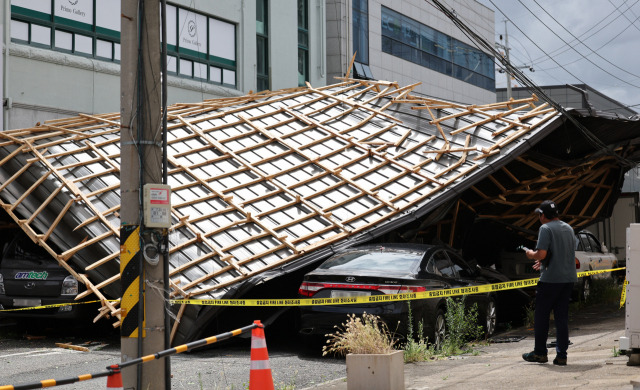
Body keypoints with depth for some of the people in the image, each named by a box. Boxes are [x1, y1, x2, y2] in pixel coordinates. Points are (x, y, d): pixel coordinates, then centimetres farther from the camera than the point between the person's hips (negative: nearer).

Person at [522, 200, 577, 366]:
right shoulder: (568, 228, 14)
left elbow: (541, 254, -19)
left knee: (541, 316, 5)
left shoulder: (546, 228, -10)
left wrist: (531, 254, 2)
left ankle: (540, 353, 11)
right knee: (562, 317, 8)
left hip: (550, 279, -7)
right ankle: (561, 355, 6)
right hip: (568, 278, 7)